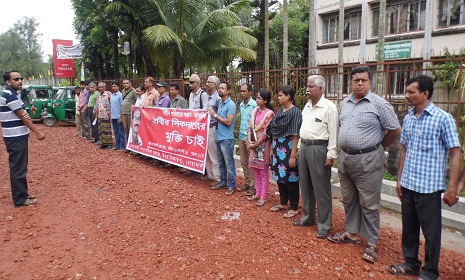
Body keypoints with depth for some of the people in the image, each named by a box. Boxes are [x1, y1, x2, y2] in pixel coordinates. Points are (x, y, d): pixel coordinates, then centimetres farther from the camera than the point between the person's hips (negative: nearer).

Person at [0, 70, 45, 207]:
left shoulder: (12, 94, 15)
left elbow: (22, 115, 14)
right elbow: (22, 116, -16)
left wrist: (25, 113, -10)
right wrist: (37, 132, -13)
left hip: (18, 136, 10)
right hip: (15, 138, -10)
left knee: (20, 167, 16)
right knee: (18, 168, -4)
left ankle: (22, 193, 26)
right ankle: (20, 199, 4)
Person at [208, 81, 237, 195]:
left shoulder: (231, 104, -12)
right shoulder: (220, 103, 12)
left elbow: (228, 122, -20)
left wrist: (215, 115, -15)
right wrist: (213, 114, 2)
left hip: (227, 139, -8)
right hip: (218, 137, 8)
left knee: (229, 164, 0)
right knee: (221, 163, 17)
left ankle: (231, 186, 10)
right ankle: (223, 182, 29)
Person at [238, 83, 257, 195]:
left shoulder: (254, 105, -13)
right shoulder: (241, 105, 11)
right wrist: (241, 132, 14)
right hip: (242, 137, 8)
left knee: (251, 164, -1)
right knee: (243, 163, 14)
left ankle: (253, 186, 9)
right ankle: (247, 183, 25)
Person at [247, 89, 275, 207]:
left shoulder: (269, 113, -12)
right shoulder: (255, 111, 7)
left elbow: (266, 133, -14)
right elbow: (250, 126, 7)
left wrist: (256, 144, -13)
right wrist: (249, 140, -6)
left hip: (263, 144, -6)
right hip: (253, 144, 6)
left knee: (263, 171, 3)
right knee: (255, 170, 13)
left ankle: (263, 197, 11)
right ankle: (258, 193, 26)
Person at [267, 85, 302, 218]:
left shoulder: (295, 112, -13)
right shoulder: (280, 111, 10)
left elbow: (295, 135, -17)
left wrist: (293, 156, -19)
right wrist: (272, 149, 14)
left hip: (288, 148, -8)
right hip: (278, 148, 8)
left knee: (290, 177, 2)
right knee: (280, 176, 15)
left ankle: (294, 207, 16)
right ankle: (283, 203, 32)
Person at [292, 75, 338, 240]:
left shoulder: (329, 107, -11)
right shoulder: (307, 106, 13)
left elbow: (333, 133, -14)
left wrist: (331, 155, -16)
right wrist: (299, 147, 15)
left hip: (318, 148, -8)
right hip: (304, 147, 8)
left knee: (321, 189, 0)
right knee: (305, 186, 16)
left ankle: (324, 226, 12)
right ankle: (308, 217, 32)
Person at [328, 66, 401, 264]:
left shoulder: (379, 104, -10)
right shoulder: (345, 102, 10)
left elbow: (395, 130, -7)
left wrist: (378, 147, 2)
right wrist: (345, 147, 13)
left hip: (367, 160, -6)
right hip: (344, 158, 7)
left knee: (369, 203, 2)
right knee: (348, 199, 18)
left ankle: (371, 243, 15)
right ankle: (351, 233, 34)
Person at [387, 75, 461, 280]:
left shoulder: (443, 119, -10)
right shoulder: (408, 118, 8)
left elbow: (455, 154, -9)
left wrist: (452, 188, -12)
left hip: (429, 186, -5)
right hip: (408, 185, 6)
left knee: (431, 231, 7)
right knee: (408, 227, 16)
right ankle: (411, 263, 34)